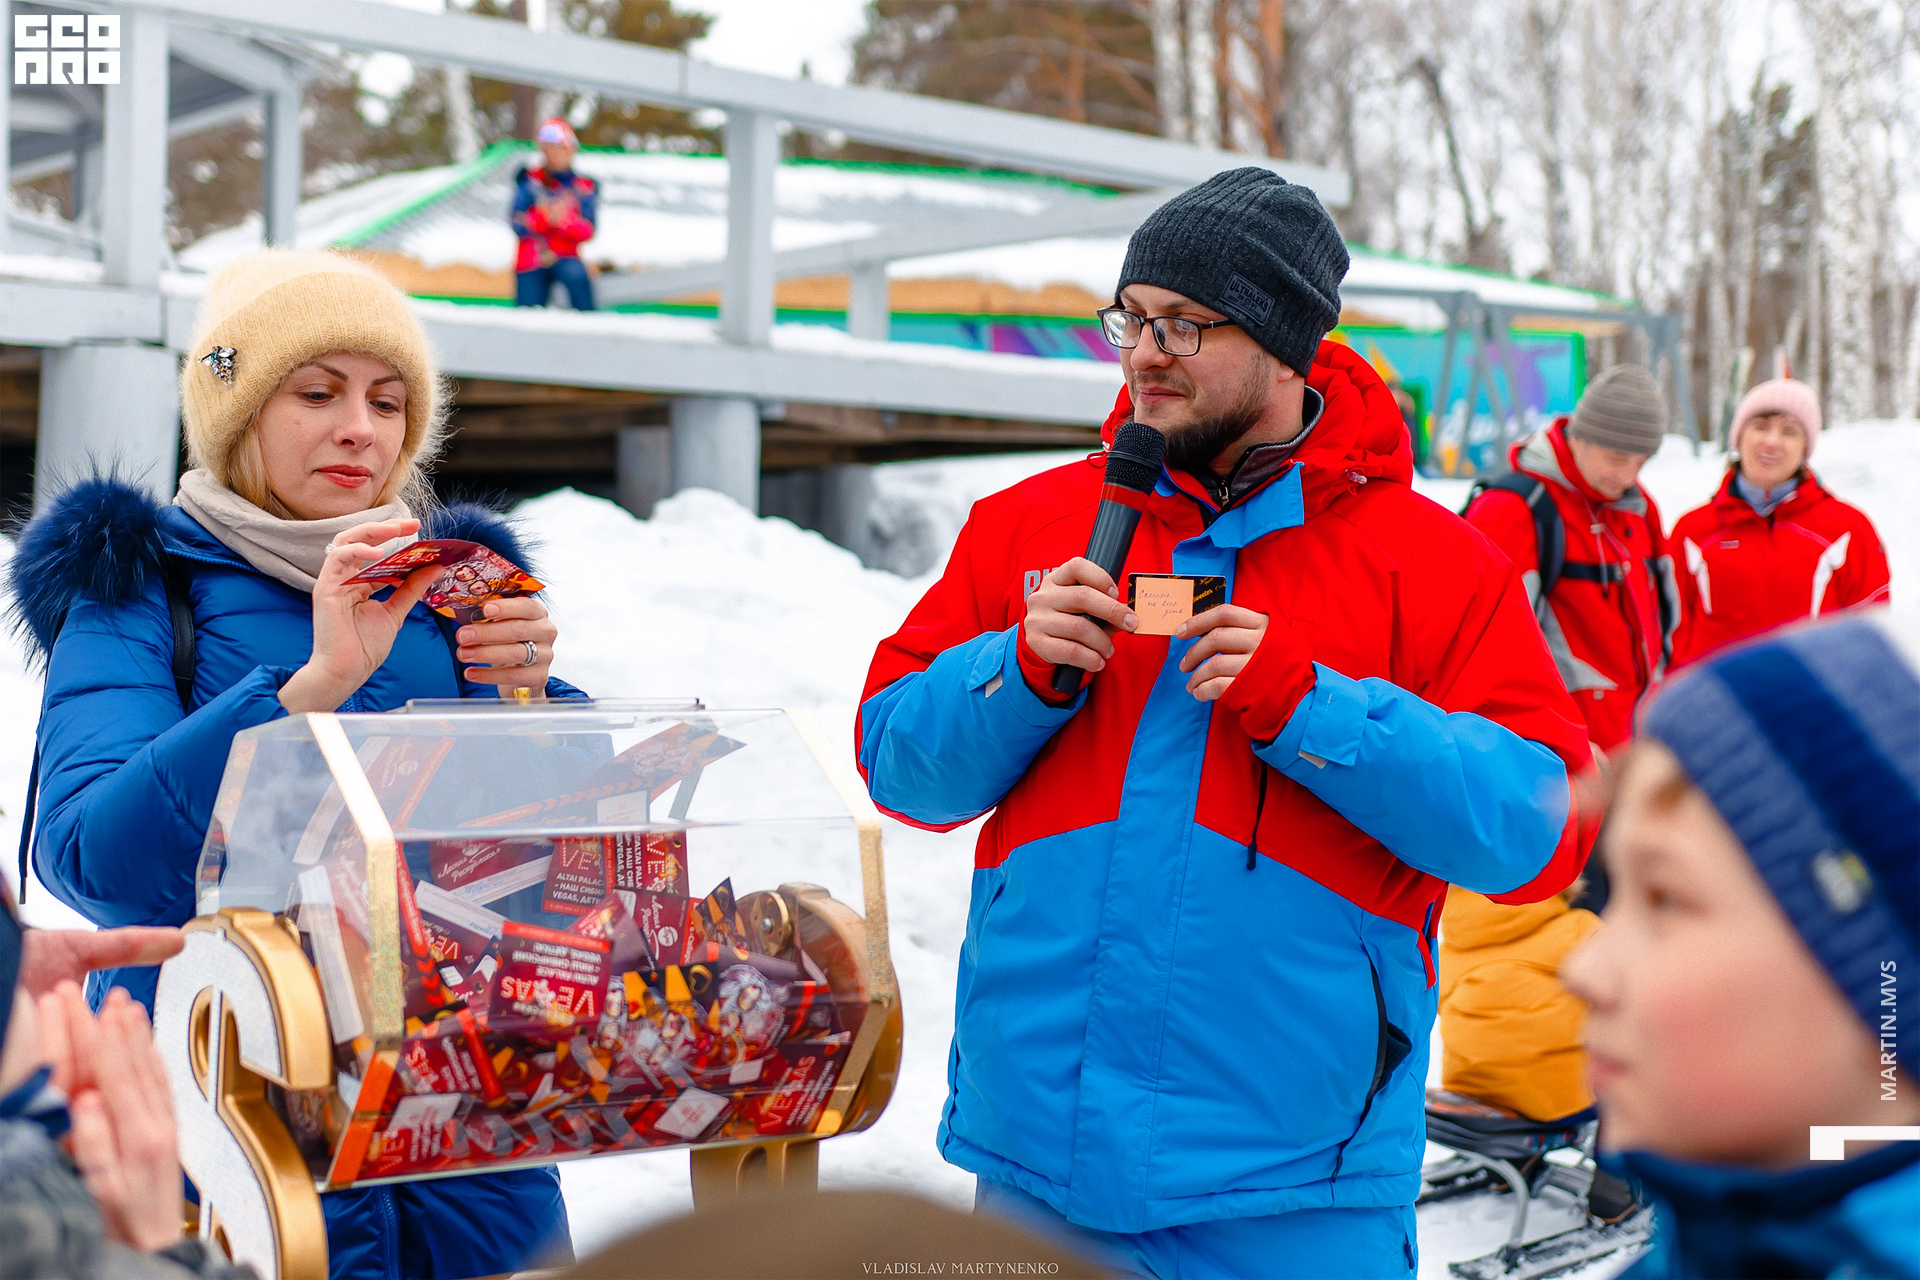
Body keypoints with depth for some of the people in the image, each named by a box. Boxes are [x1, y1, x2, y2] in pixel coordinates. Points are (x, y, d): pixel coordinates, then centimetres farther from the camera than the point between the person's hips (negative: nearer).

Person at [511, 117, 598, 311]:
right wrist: (546, 218, -26)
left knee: (576, 273, -34)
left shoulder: (584, 187, 6)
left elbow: (587, 231, -6)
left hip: (565, 259, 0)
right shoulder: (530, 181, 5)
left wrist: (563, 221, -27)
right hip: (530, 265, 1)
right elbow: (517, 224, -7)